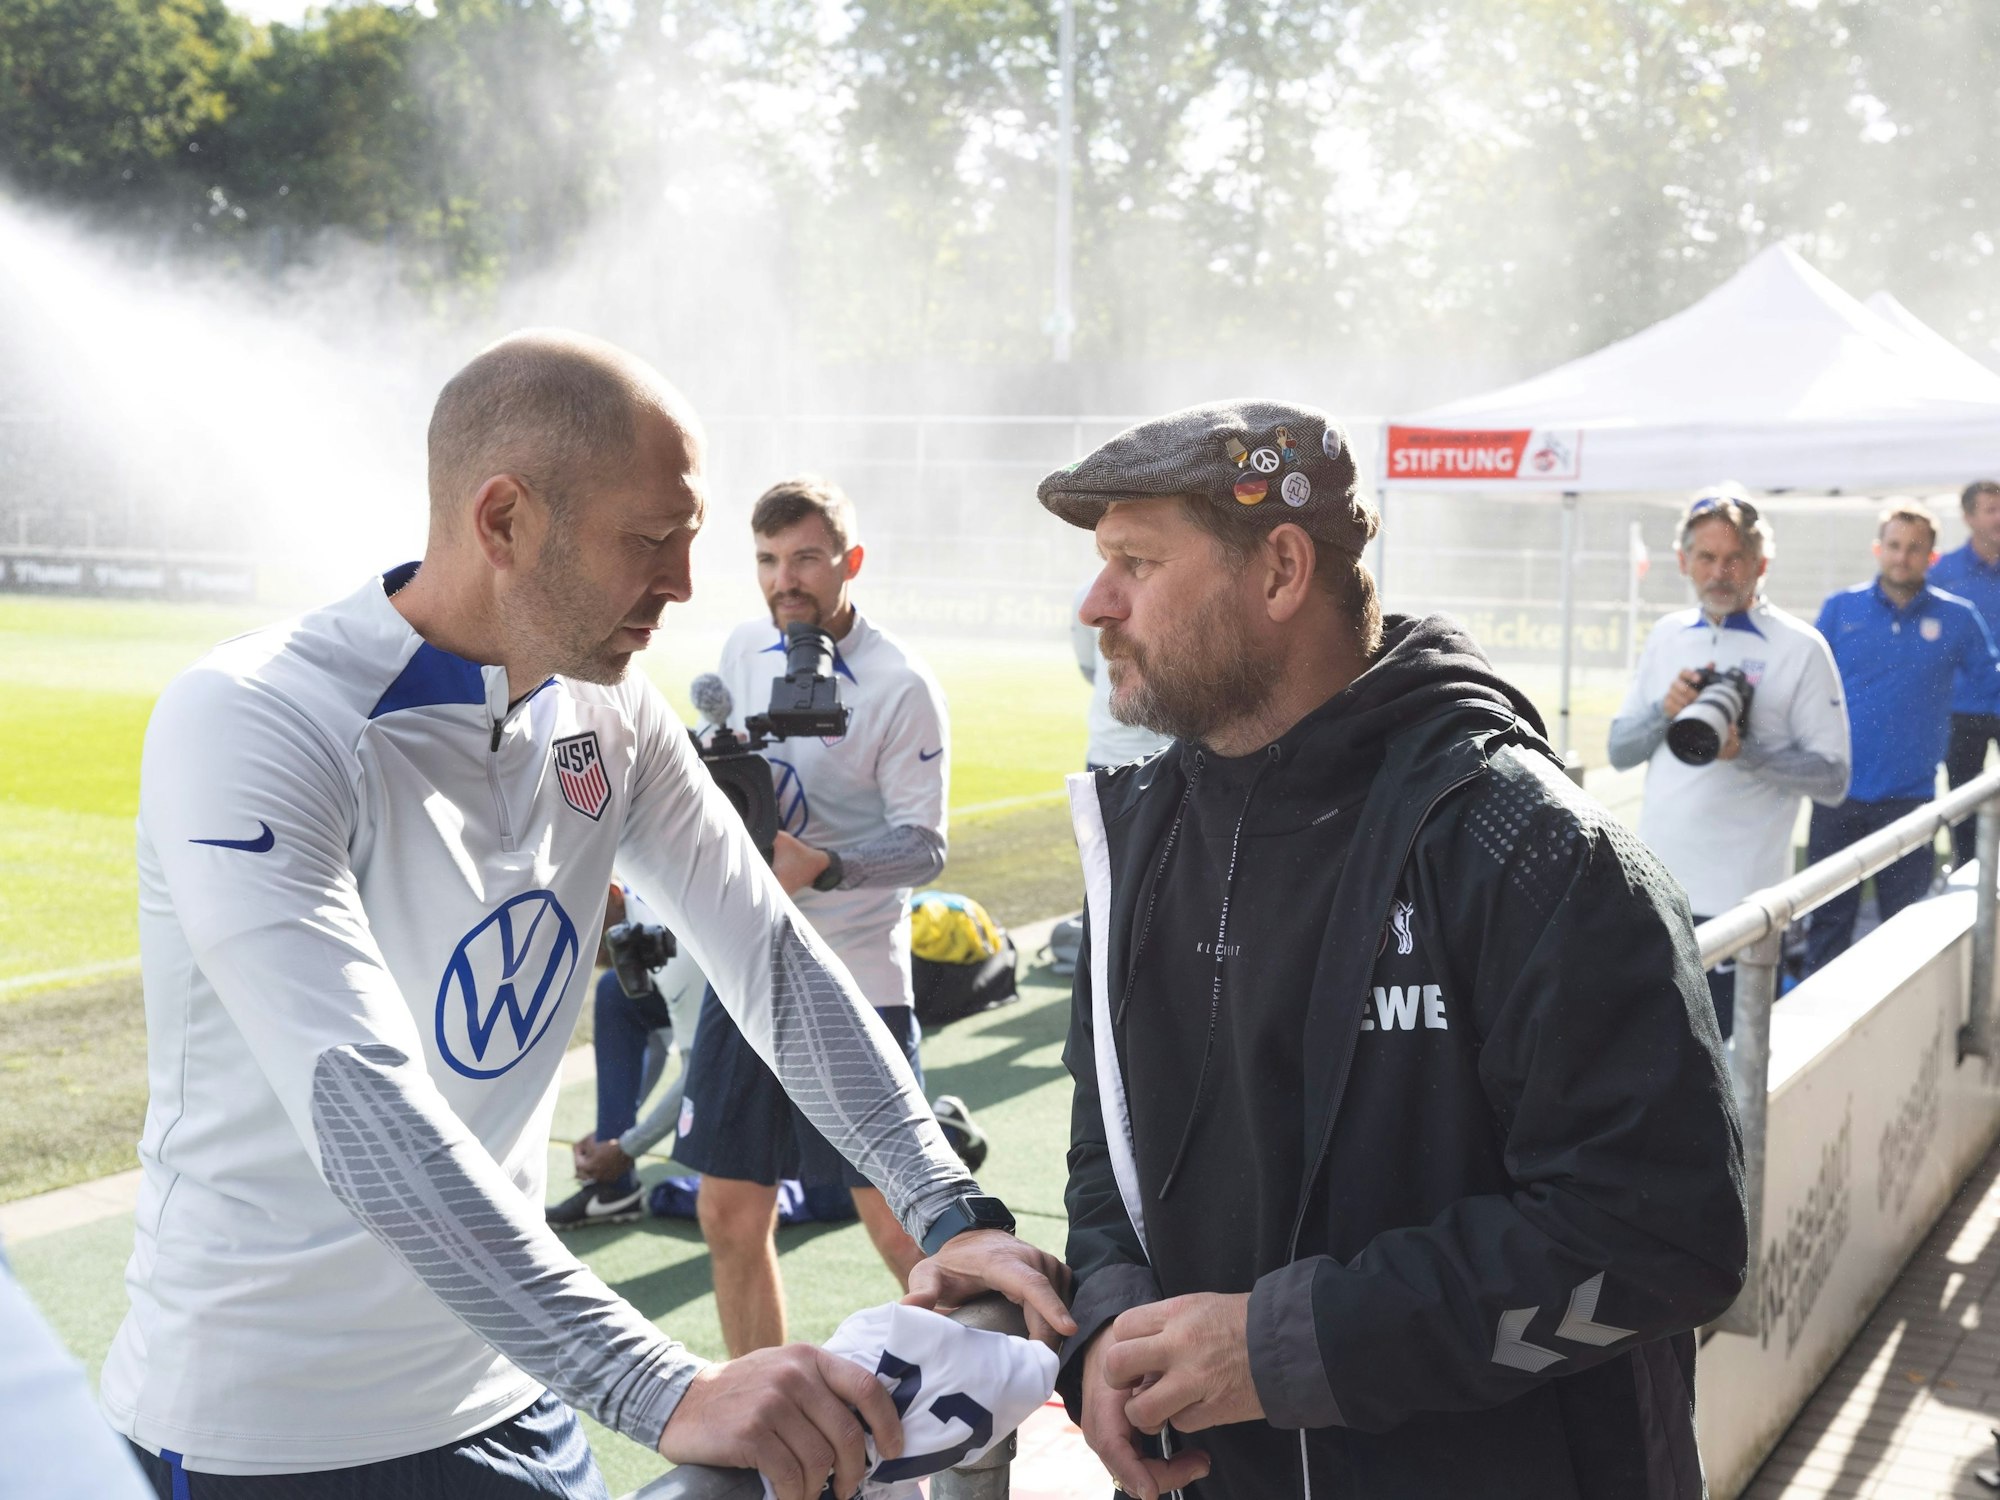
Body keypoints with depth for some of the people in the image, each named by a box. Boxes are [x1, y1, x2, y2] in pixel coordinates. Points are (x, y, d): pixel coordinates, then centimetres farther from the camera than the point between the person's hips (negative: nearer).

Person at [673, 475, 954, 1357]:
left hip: (855, 983, -5)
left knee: (898, 1226, -1)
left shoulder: (901, 685, -12)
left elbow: (924, 844, -15)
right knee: (731, 1216, 9)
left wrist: (821, 865, -31)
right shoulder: (743, 651, 7)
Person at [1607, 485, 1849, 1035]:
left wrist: (1745, 750, -22)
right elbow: (1619, 751, 11)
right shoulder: (1667, 635, 10)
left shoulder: (1799, 648, -4)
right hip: (1654, 886, 5)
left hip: (1737, 900, -5)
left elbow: (1832, 779, -7)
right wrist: (1666, 711, -9)